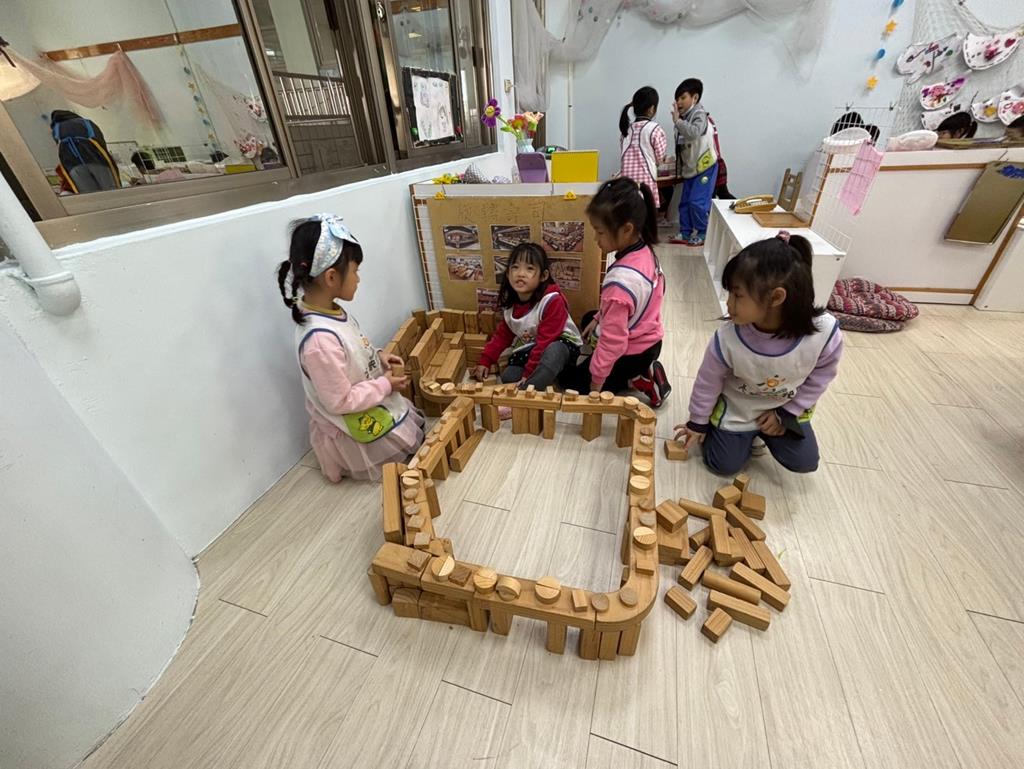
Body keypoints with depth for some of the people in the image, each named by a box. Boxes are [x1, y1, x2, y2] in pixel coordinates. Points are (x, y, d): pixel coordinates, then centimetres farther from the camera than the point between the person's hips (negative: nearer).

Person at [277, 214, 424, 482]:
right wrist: (385, 385, -19)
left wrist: (378, 360, -4)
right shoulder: (320, 338, -36)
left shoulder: (331, 310, -8)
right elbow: (340, 401, -29)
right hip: (356, 429, -9)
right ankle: (346, 458, 15)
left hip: (373, 410, 9)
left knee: (416, 430, 28)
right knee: (416, 449, 14)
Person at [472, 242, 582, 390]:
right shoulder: (511, 301, -4)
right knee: (508, 377, -15)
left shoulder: (552, 301, -27)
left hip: (562, 345, -6)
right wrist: (485, 361, 1)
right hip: (531, 347, 6)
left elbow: (545, 342, -27)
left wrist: (528, 373, -27)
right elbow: (503, 334, 8)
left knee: (553, 350, -41)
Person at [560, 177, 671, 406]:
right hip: (651, 340, 8)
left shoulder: (620, 281, -36)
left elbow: (612, 341, -30)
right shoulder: (646, 252, -8)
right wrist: (599, 318, 11)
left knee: (569, 379, 13)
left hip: (632, 353, -8)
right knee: (588, 319, 33)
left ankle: (638, 379, 2)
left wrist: (597, 381, -19)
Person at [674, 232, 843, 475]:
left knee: (803, 462, 8)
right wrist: (698, 423, -3)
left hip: (787, 406, 2)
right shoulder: (727, 339, -34)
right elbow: (708, 382, -16)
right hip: (737, 407, -1)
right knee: (723, 465, 3)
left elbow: (819, 377, -9)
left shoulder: (825, 333, -31)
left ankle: (764, 432, 32)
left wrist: (786, 413, -6)